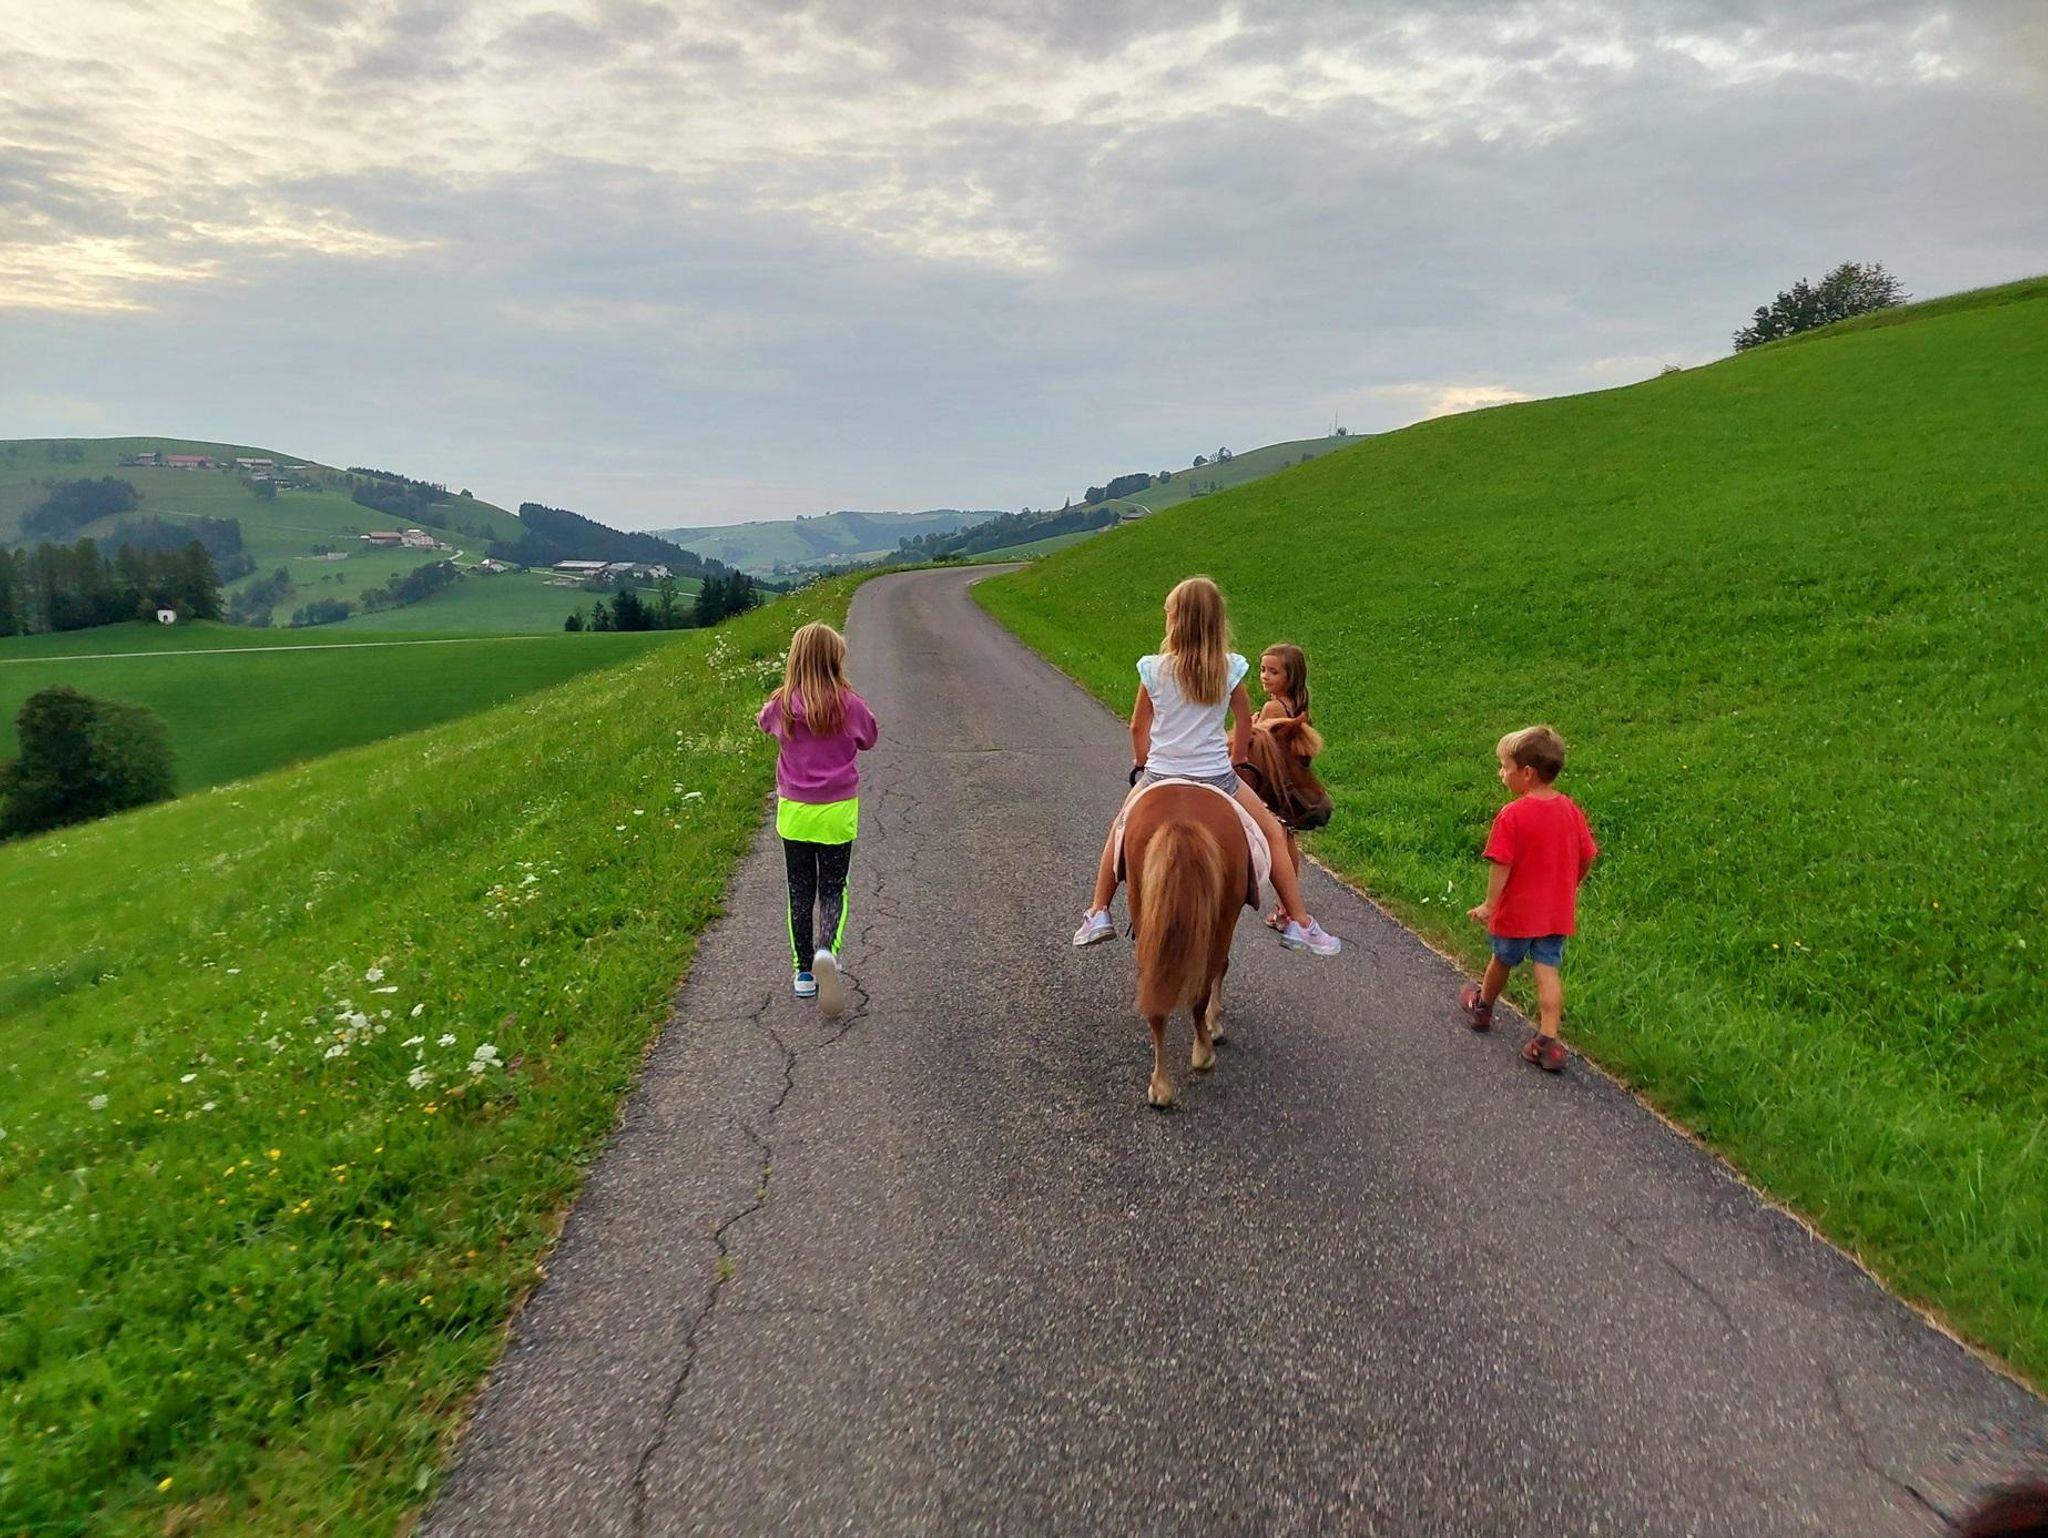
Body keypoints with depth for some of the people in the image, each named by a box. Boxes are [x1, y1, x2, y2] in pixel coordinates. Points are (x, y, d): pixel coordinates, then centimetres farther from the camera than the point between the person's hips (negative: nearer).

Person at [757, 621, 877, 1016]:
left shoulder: (782, 705, -7)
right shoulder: (850, 705, -12)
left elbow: (762, 721, 16)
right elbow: (868, 740, 8)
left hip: (793, 811, 1)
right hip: (837, 812, -1)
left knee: (800, 891, 13)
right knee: (833, 888, 9)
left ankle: (804, 971, 19)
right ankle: (827, 950, -18)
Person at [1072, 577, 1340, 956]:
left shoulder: (1153, 669, -8)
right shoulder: (1231, 669, -7)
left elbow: (1138, 729, 2)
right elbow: (1244, 728, 4)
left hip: (1159, 777, 1)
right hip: (1216, 777, 0)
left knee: (1120, 830, 27)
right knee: (1272, 833, 18)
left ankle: (1098, 914, 26)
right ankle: (1299, 923, 18)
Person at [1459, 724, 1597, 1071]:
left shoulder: (1512, 815, -21)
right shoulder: (1569, 809, -2)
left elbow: (1501, 865, -20)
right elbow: (1587, 857, 6)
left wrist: (1489, 905, -12)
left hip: (1517, 911, -4)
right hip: (1558, 912, 4)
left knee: (1503, 960, 18)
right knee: (1548, 970, 6)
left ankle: (1482, 1007, 43)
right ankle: (1548, 1042, 1)